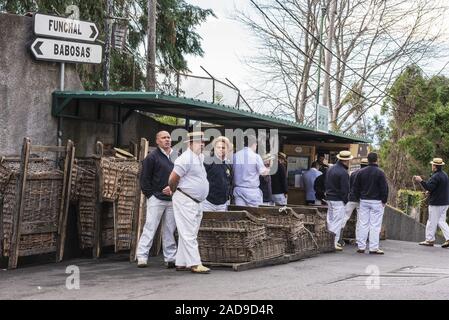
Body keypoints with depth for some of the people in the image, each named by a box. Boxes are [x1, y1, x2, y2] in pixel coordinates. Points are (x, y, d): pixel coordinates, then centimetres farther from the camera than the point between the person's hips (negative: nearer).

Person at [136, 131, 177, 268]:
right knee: (150, 228, -5)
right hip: (156, 199, -5)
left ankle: (170, 258, 13)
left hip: (172, 199, 5)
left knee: (170, 230, 8)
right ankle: (142, 257, 0)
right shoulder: (152, 157, -3)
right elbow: (144, 179, -4)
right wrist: (151, 194, -8)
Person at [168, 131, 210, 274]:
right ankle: (194, 264, -8)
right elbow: (172, 179, -14)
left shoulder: (200, 157, 14)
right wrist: (176, 192, 3)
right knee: (189, 233, -8)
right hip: (185, 201, -9)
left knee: (189, 234, 11)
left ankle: (181, 263, 16)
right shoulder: (186, 158, -15)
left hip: (196, 202, 9)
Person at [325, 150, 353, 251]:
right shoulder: (343, 173, -17)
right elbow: (345, 189, -16)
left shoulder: (330, 169, 10)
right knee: (337, 221, -4)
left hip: (329, 198, 9)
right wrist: (346, 201, -8)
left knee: (330, 220, 15)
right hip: (338, 200, -9)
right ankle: (334, 243, -5)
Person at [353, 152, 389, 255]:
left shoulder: (361, 172, 4)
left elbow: (355, 188, 8)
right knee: (375, 225, -1)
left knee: (363, 224, 7)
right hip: (376, 202, -4)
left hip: (364, 201, 4)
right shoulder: (380, 173, -9)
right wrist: (384, 200, 0)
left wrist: (358, 198, 16)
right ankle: (373, 248, -1)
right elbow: (384, 188, -10)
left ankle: (361, 247, 8)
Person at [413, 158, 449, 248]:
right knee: (441, 221, 12)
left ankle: (430, 240, 8)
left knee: (432, 222, 1)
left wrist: (421, 181, -17)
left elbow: (429, 187, -23)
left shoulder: (436, 176, -18)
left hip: (436, 203, -9)